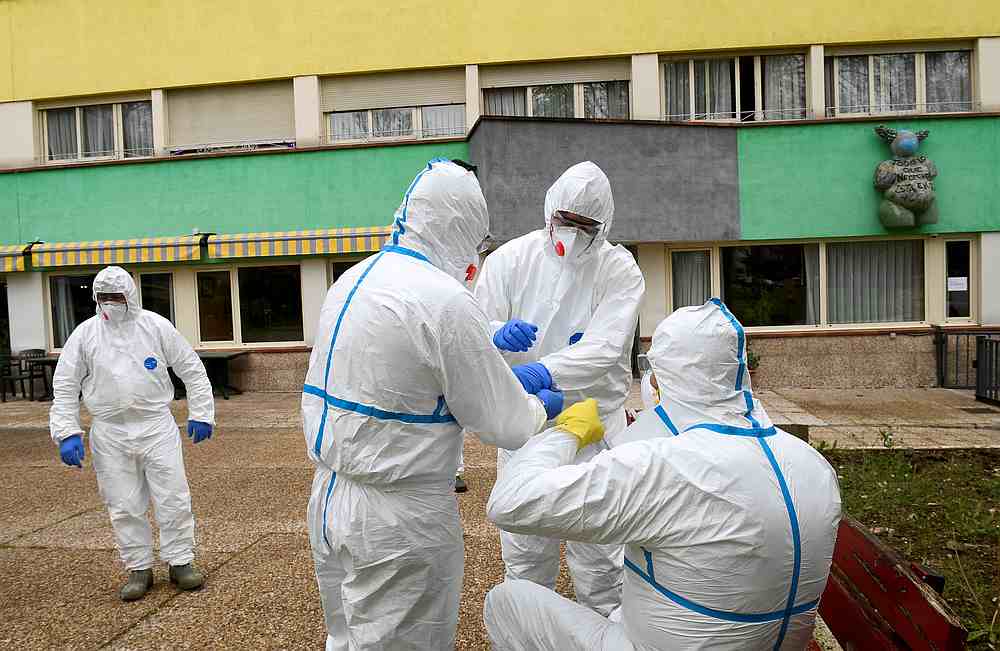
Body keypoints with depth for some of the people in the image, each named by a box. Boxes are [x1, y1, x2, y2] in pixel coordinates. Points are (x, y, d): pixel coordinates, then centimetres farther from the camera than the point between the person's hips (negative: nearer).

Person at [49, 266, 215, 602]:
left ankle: (180, 562, 17)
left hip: (157, 427, -1)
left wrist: (200, 413, 0)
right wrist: (67, 432, -4)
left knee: (173, 499, 2)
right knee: (124, 507, 7)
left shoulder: (156, 326, -2)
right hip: (110, 434, 1)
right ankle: (139, 569, 23)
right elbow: (65, 386, 5)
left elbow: (191, 369, 3)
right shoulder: (85, 334, 1)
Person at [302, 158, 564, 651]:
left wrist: (490, 345, 19)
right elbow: (505, 424, -15)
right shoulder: (445, 300, -21)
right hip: (398, 518, -8)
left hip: (328, 498, 8)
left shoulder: (350, 282, 6)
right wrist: (543, 406, 6)